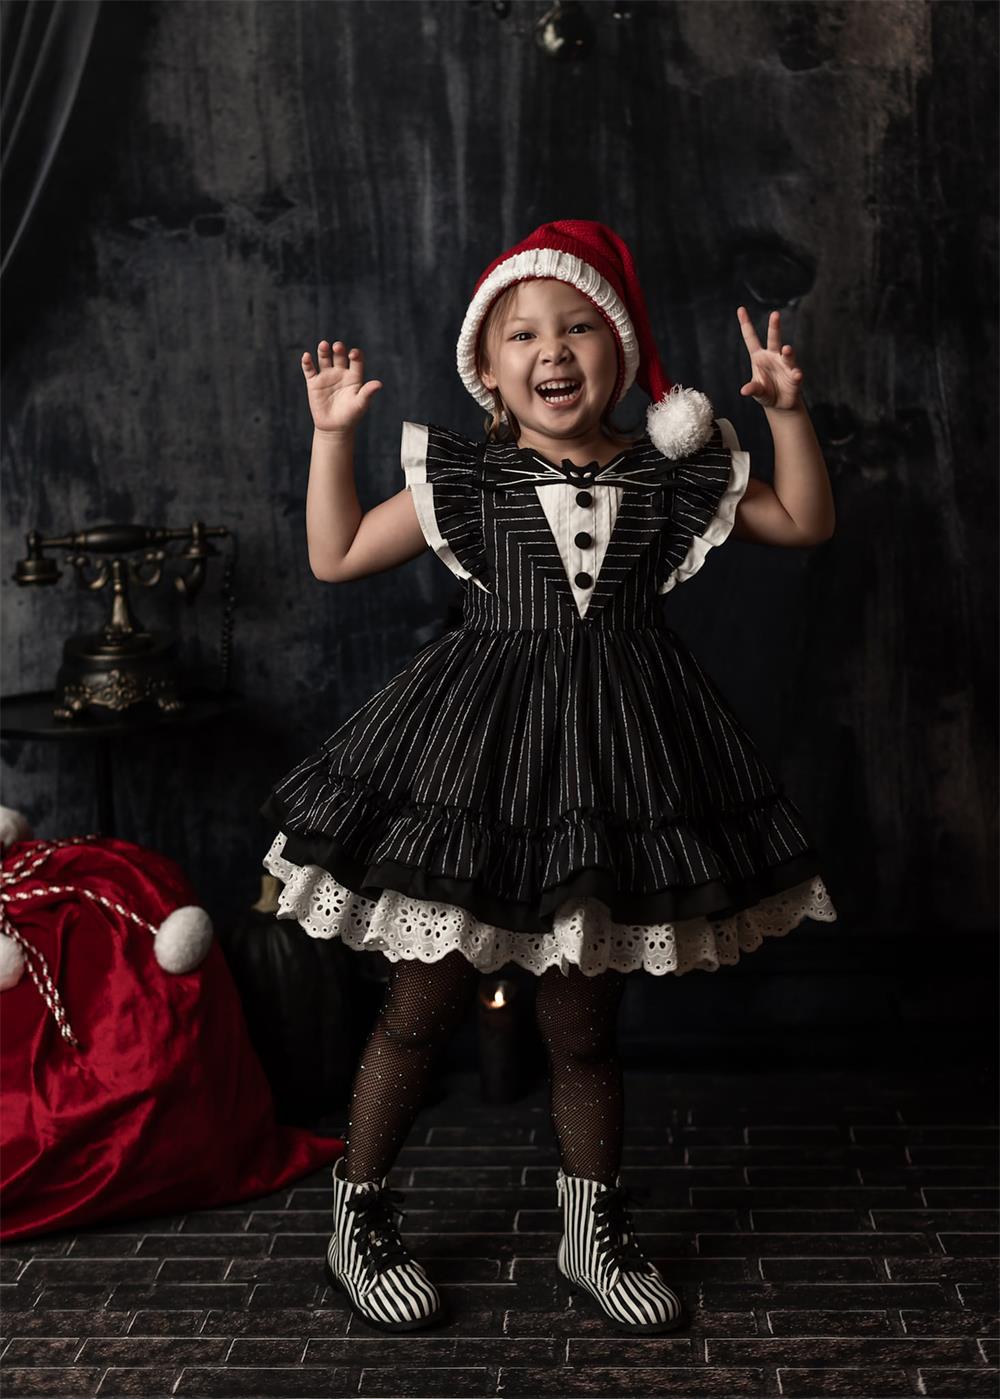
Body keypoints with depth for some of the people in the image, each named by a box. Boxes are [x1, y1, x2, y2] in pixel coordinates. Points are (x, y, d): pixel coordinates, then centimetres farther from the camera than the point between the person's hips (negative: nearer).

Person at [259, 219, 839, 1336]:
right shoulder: (464, 479, 2)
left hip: (614, 745, 2)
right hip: (479, 746, -1)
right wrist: (332, 436, 0)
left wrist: (787, 410, 3)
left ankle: (595, 1233, 30)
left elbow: (805, 524, 13)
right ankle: (359, 1220, 25)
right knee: (424, 1004, 5)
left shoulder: (670, 479, 6)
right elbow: (336, 557, 5)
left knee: (583, 1021, 11)